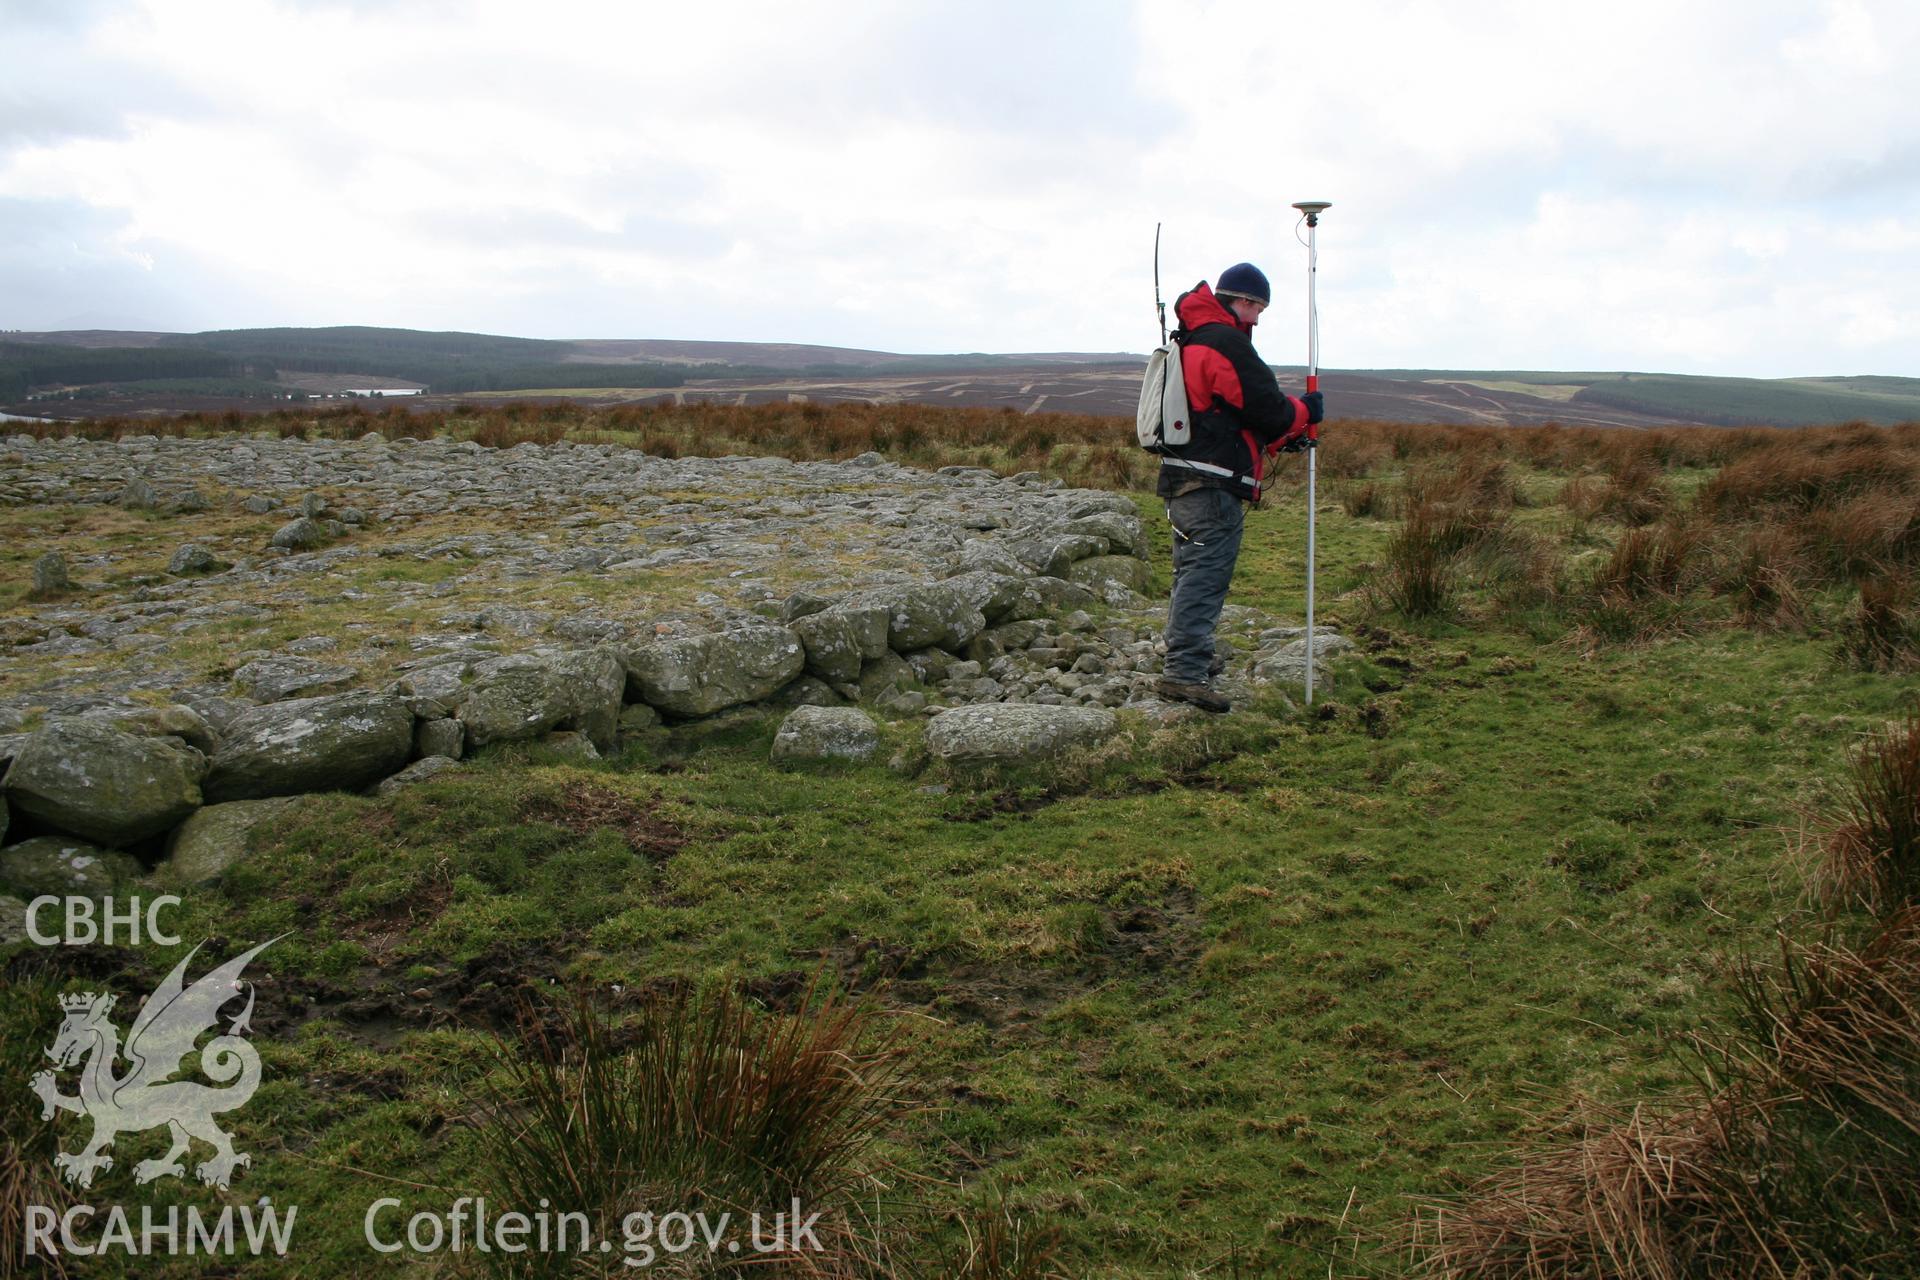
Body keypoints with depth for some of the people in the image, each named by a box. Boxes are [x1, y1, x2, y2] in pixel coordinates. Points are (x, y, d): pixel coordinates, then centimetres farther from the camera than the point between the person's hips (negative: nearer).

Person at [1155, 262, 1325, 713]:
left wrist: (1280, 438, 20)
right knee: (1206, 576, -12)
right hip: (1213, 485, -10)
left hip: (1179, 478, 10)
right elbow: (1269, 410, -14)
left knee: (1191, 572, 19)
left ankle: (1187, 659, 30)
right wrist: (1305, 411, 6)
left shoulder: (1189, 341, 20)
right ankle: (1184, 672, -15)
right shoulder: (1226, 343, -13)